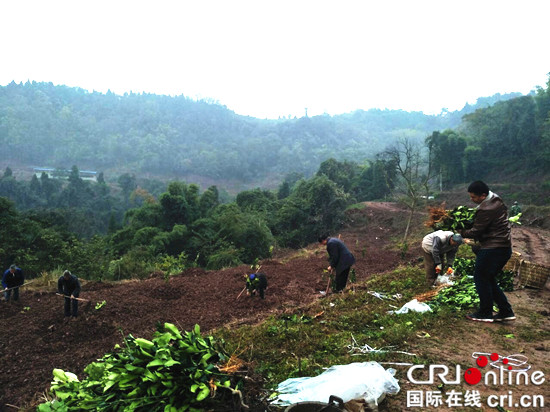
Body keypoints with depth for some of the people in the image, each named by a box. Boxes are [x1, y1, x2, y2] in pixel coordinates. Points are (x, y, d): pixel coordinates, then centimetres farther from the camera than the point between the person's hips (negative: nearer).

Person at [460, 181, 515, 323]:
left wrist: (460, 233, 0)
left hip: (493, 249, -10)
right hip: (505, 247, 10)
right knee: (489, 280, 17)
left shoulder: (486, 209, -22)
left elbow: (475, 232, -16)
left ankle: (485, 313, 11)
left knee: (481, 279, 2)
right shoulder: (496, 200, 11)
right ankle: (506, 311, 20)